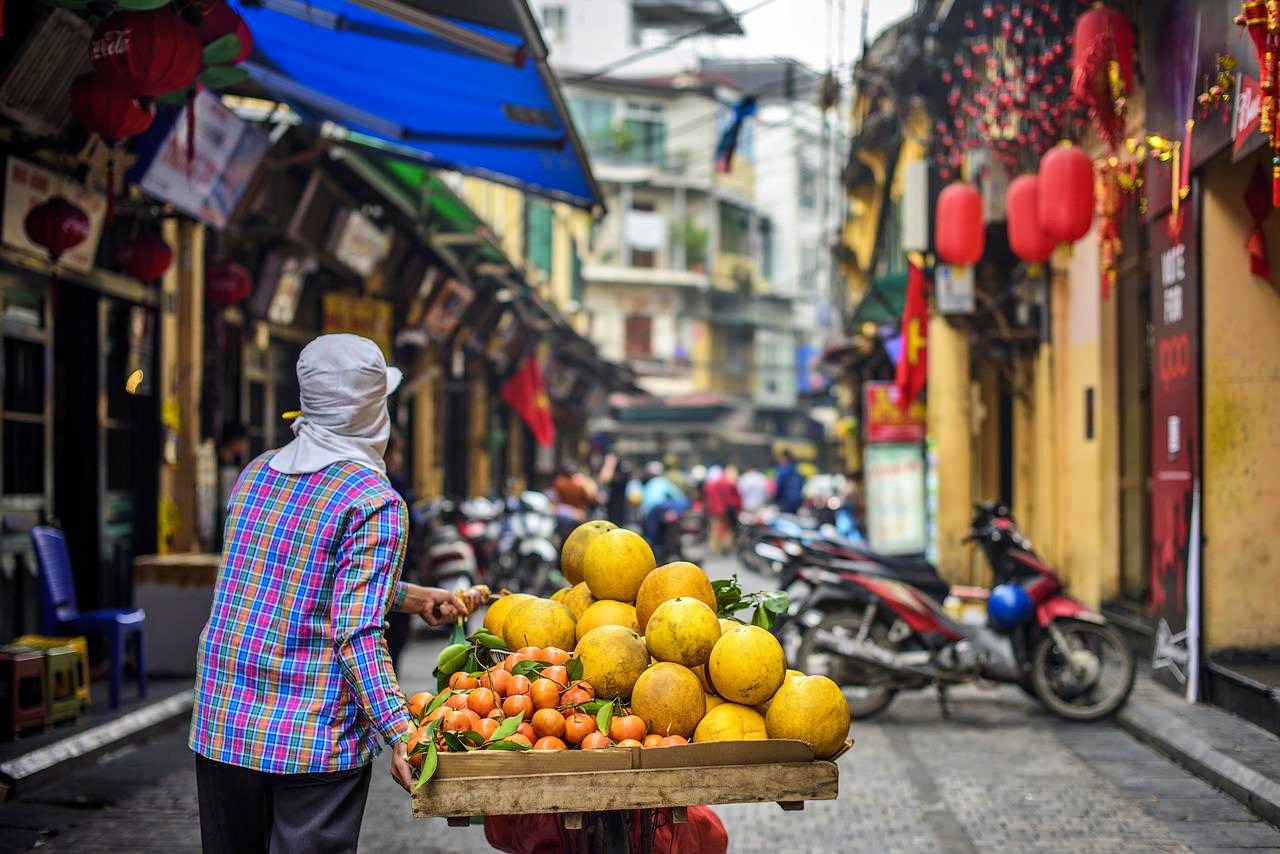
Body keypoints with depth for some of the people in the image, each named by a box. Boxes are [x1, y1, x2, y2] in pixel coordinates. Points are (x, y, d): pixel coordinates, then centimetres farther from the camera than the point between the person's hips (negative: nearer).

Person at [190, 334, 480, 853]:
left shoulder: (255, 475, 8)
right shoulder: (374, 502, -13)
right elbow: (357, 630, -20)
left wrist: (412, 598, 19)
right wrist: (399, 732, -22)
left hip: (221, 726, 6)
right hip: (315, 742, -6)